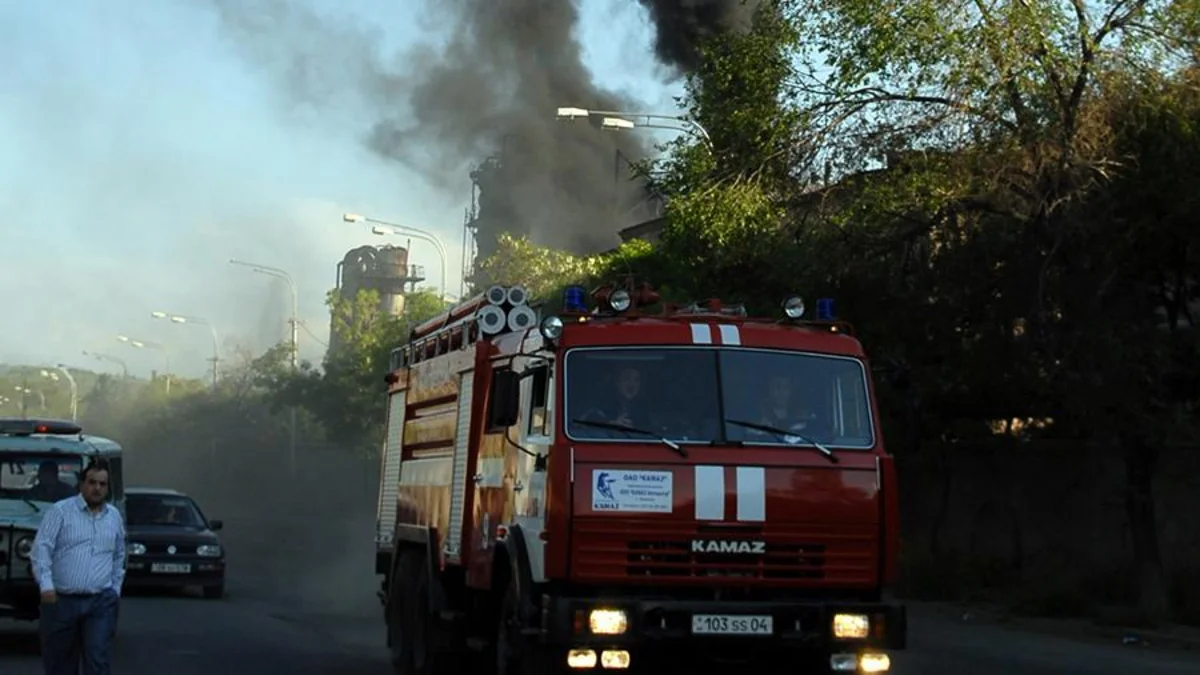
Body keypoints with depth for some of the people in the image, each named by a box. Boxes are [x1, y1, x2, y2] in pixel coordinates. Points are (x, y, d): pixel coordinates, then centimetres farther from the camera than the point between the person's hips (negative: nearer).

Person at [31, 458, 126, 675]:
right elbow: (41, 548, -9)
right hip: (61, 600, -2)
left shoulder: (114, 516, 12)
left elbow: (119, 557, 21)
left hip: (101, 602, 2)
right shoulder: (60, 511, -1)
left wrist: (116, 589, 14)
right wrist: (46, 585, -20)